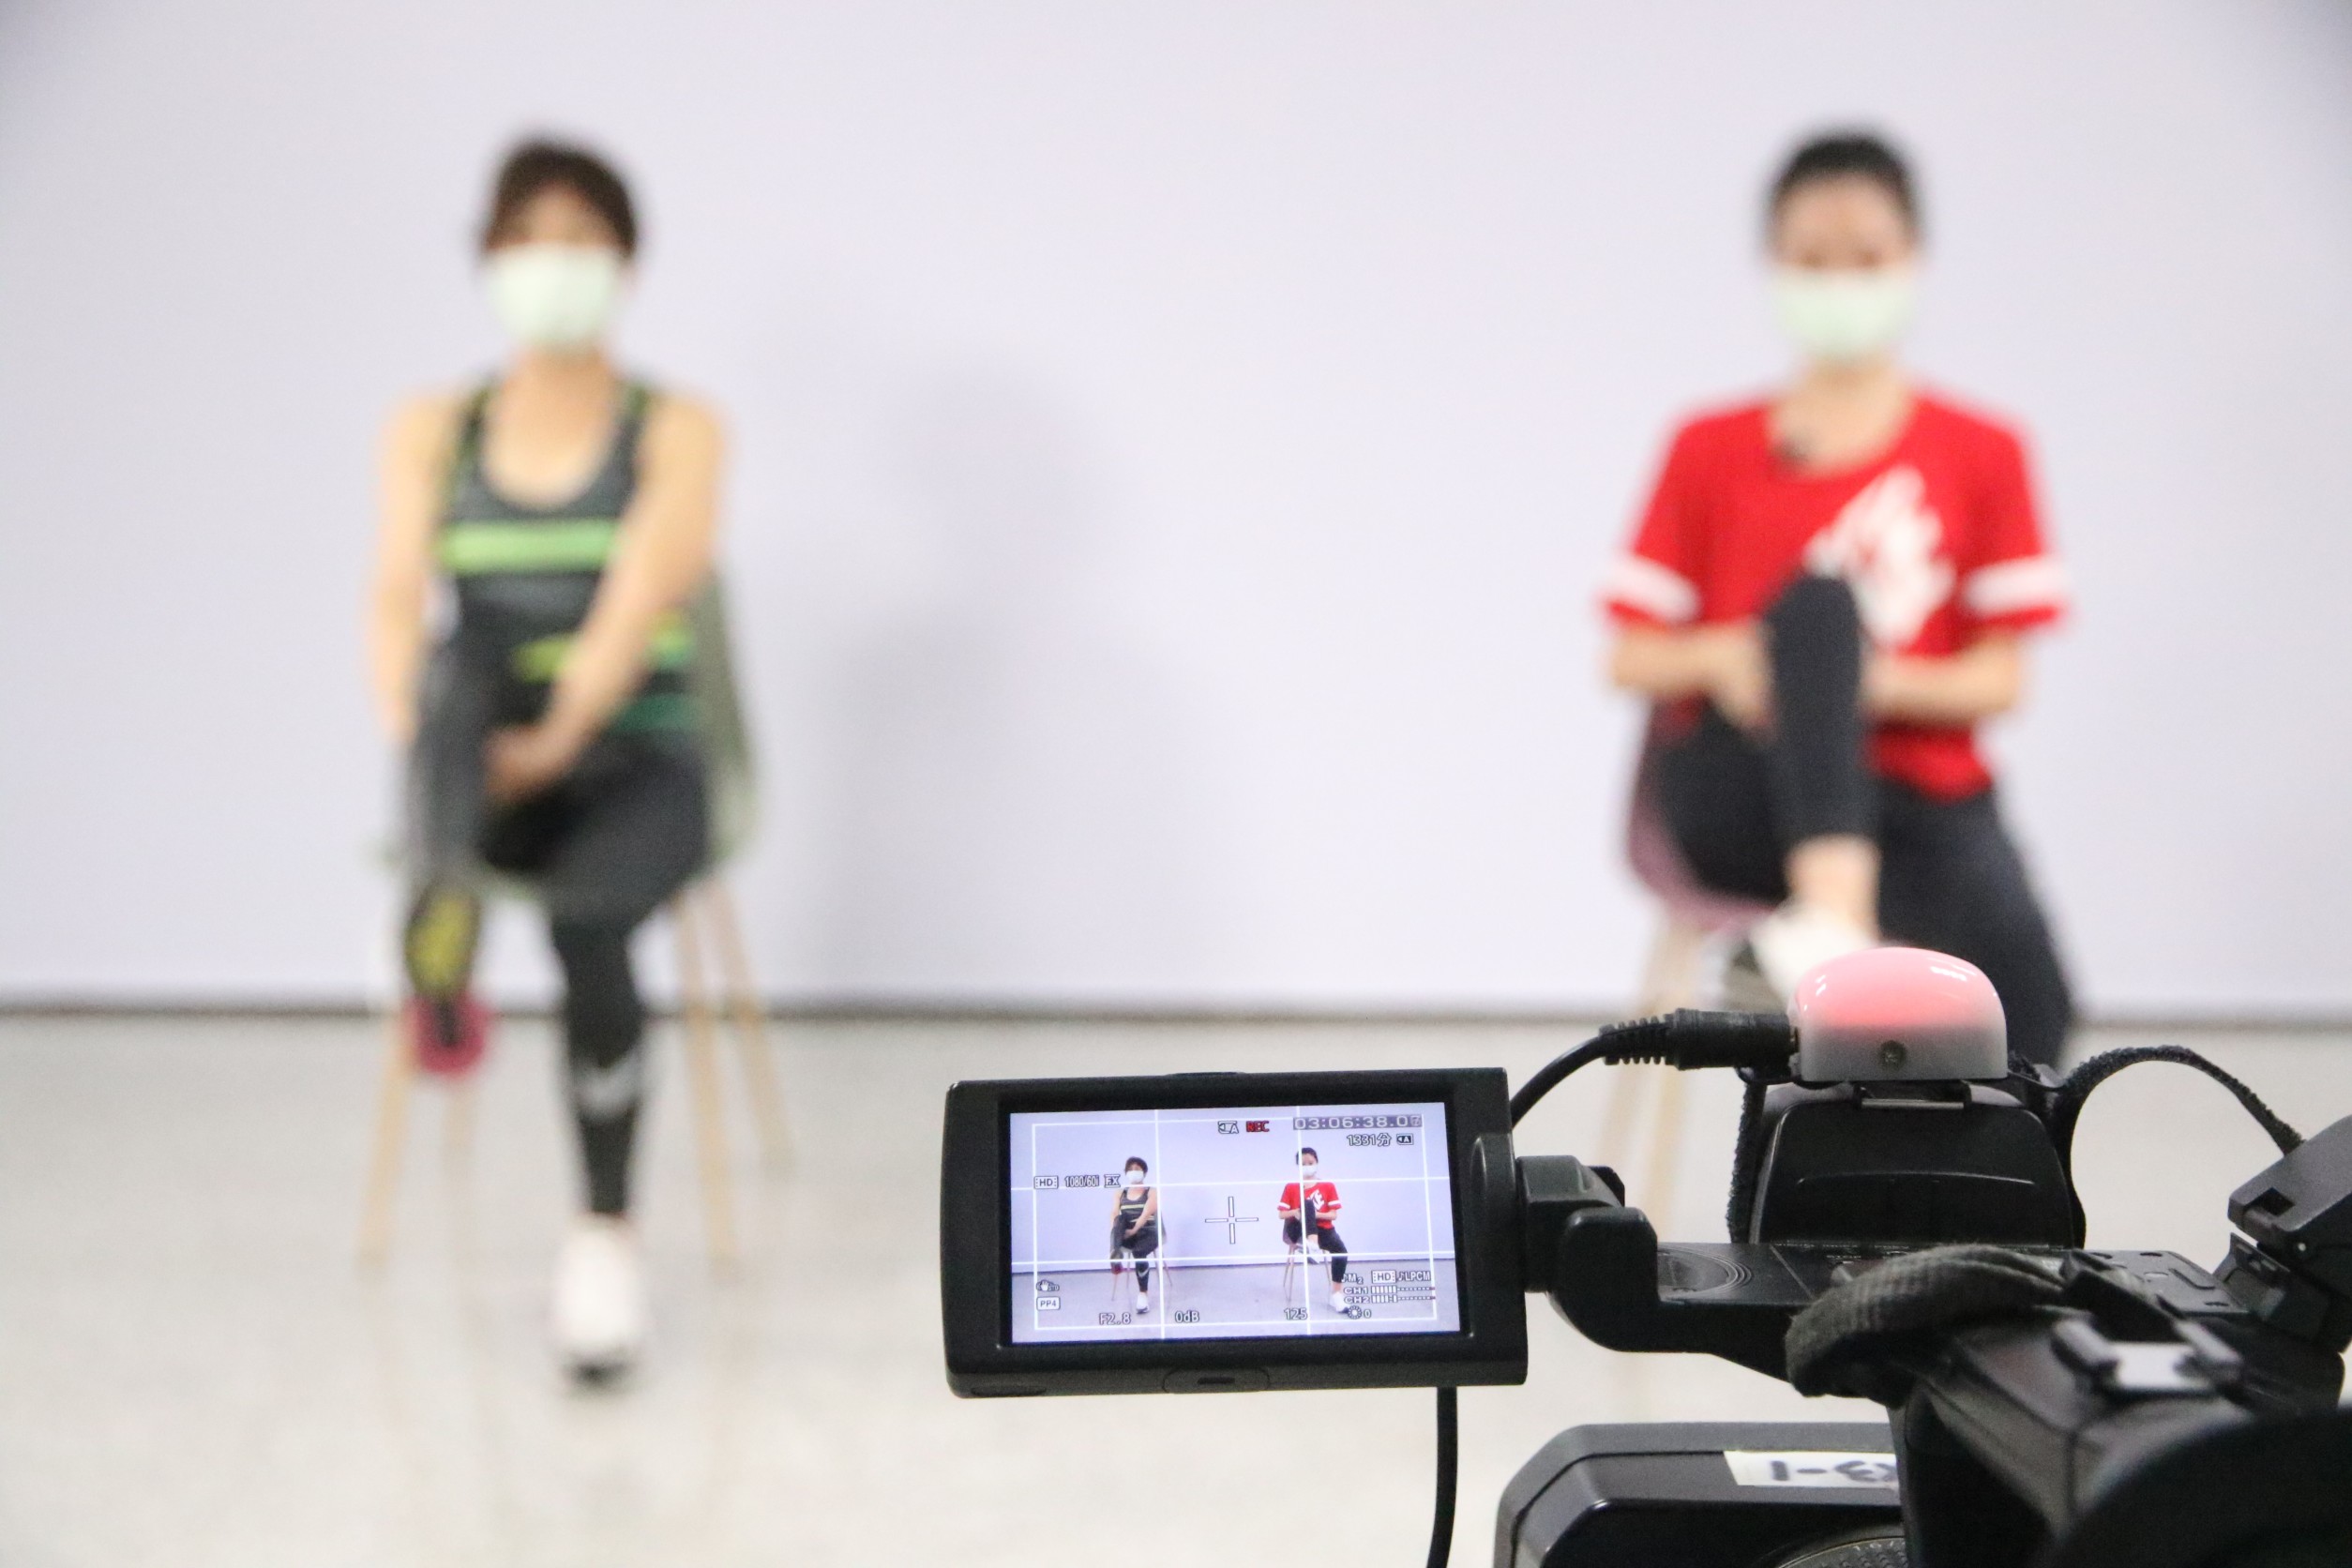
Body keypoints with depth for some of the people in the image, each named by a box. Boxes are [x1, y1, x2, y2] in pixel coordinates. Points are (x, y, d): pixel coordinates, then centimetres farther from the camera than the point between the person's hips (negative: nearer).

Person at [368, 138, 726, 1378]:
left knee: (586, 917, -33)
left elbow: (645, 599, -12)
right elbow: (399, 596, -4)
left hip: (632, 767, -1)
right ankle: (439, 933, -60)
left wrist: (555, 740, -27)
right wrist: (412, 720, -24)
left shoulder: (676, 431, 4)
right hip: (487, 775, 2)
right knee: (461, 654, -32)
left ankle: (606, 1240, -19)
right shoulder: (435, 429, 11)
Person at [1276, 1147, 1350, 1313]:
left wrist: (1314, 1214, -18)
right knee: (1307, 1204, -32)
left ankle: (1337, 1295, -18)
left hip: (1322, 1229, 1)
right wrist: (1295, 1212, -19)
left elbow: (1333, 1214, -1)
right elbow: (1282, 1214, 4)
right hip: (1298, 1231, -1)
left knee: (1341, 1250, -29)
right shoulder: (1291, 1188, 6)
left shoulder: (1328, 1186, 5)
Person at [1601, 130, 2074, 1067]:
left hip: (1918, 795, 1)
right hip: (1742, 797, -1)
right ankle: (1839, 923, -51)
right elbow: (1630, 661, 8)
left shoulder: (1979, 454, 10)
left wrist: (1881, 683, -16)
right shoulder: (1711, 451, 10)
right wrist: (1721, 657, -15)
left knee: (2024, 974, -31)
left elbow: (1999, 677, 4)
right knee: (1822, 600, -33)